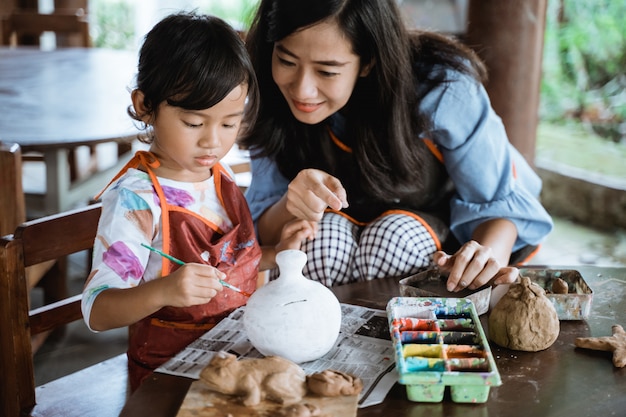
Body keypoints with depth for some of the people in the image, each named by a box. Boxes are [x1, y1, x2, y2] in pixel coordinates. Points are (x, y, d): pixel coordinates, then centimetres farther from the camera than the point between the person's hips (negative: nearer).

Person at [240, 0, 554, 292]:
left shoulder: (442, 89, -30)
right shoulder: (271, 101, -21)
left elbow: (499, 200, -21)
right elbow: (264, 233, -17)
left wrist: (489, 254, -45)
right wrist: (291, 207, -42)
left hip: (440, 221, -1)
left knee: (392, 239, -34)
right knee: (322, 237, -32)